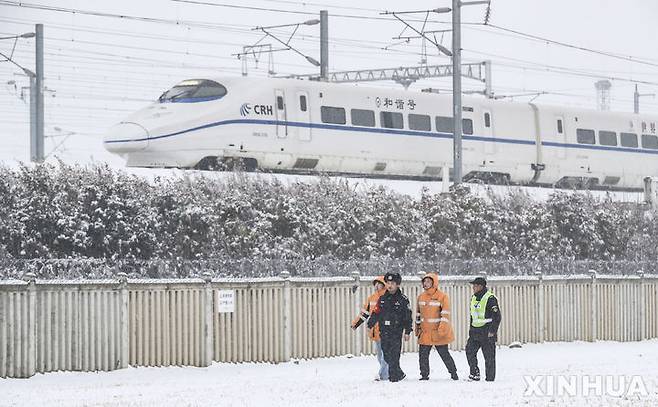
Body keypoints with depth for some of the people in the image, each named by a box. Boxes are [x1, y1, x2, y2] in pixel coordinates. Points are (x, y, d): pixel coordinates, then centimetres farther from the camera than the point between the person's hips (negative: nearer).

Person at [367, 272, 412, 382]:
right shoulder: (382, 298, 12)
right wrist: (370, 325, 7)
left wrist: (407, 332, -4)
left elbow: (407, 317, 0)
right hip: (384, 331, 5)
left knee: (394, 355, -9)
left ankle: (394, 376, -4)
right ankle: (399, 373, 19)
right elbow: (376, 313, 16)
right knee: (386, 355, 5)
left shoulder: (403, 299, -1)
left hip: (396, 332, -5)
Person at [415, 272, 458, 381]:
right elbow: (418, 314, 20)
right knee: (423, 355, 2)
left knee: (444, 354, 1)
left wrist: (442, 329, -21)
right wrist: (417, 329, 18)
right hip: (425, 333, 5)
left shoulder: (442, 296, -8)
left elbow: (445, 314, -13)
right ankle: (424, 375, 13)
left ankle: (453, 373, 15)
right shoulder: (421, 297, 11)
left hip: (438, 332, -5)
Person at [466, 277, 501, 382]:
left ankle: (490, 378, 5)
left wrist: (492, 331, -17)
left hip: (487, 333, -7)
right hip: (475, 332, 7)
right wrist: (471, 329, 19)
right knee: (470, 351, -5)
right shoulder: (473, 298, 13)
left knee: (489, 356, -1)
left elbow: (497, 317, -13)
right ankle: (475, 374, 2)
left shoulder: (490, 298, -12)